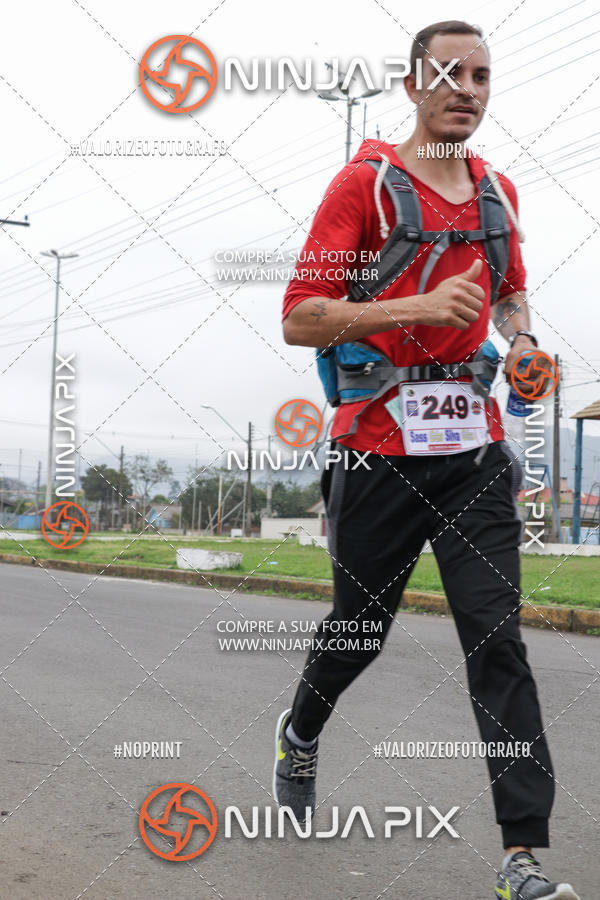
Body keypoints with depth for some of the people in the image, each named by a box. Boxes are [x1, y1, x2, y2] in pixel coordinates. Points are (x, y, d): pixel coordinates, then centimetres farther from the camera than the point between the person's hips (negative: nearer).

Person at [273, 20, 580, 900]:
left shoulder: (498, 191, 12)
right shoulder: (366, 181, -4)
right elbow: (299, 318, -12)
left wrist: (522, 340, 8)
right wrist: (419, 306, -23)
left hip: (474, 448, 4)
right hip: (379, 447, -3)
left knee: (497, 637, -5)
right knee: (359, 625, 12)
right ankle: (299, 735, 44)